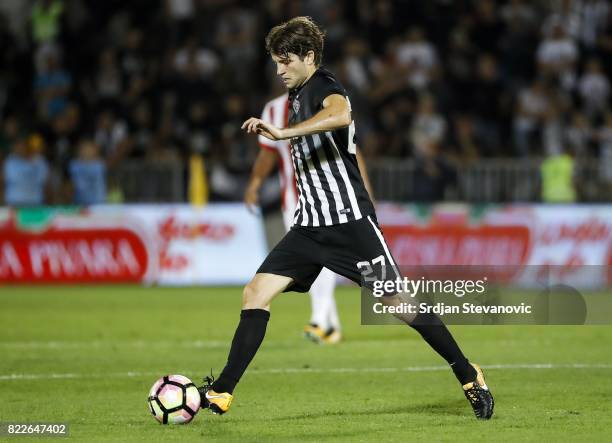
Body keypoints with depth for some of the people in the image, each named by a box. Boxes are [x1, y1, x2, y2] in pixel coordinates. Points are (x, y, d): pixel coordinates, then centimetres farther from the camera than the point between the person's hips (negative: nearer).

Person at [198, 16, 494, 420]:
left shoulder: (323, 86, -12)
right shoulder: (298, 95, 16)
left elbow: (341, 114, -38)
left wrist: (283, 133, -43)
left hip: (350, 221, -8)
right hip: (310, 226, 8)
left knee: (399, 302, -3)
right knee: (256, 293, -5)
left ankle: (468, 375, 12)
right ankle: (222, 392, -5)